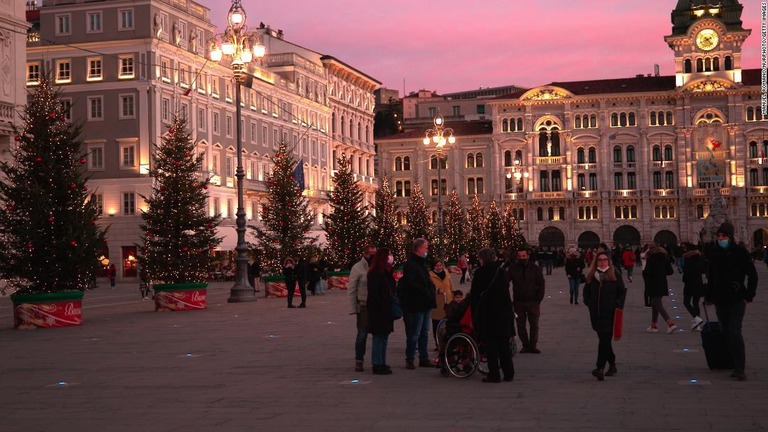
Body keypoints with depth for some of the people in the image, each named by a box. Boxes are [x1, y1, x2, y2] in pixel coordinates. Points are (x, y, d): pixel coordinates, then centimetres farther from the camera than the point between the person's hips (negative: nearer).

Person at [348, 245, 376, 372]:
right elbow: (351, 290, -2)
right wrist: (353, 308, -6)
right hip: (363, 306, -3)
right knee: (362, 334, -1)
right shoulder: (358, 268, -2)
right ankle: (359, 361, 9)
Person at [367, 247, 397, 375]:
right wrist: (380, 306, -22)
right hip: (378, 311, -9)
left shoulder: (386, 273, 15)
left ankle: (382, 364, 19)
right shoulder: (375, 273, -14)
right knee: (379, 336, -5)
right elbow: (374, 293, -19)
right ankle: (377, 365, -1)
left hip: (386, 310, 9)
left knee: (384, 336, 13)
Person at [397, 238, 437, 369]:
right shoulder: (410, 265, -13)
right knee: (414, 333, -4)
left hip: (425, 304, 9)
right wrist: (426, 291, -19)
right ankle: (409, 360, 4)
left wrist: (432, 289, 7)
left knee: (424, 333, 13)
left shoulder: (422, 263, 17)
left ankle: (424, 358, 19)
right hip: (416, 304, -9)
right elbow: (411, 284, -21)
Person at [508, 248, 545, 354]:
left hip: (533, 302, 0)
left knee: (534, 325, 0)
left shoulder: (535, 268, 2)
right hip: (518, 302, 1)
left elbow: (541, 284, 7)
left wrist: (539, 299, 0)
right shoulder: (513, 269, 1)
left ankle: (533, 345, 9)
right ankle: (525, 345, 12)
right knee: (520, 325, 3)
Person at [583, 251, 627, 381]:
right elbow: (586, 291, 22)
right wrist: (588, 302, 8)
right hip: (596, 313, 4)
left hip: (610, 313, -4)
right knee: (604, 340, 12)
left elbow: (622, 291, 2)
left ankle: (600, 368, -18)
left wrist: (619, 305, -7)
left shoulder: (614, 275, 0)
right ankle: (612, 365, 28)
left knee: (604, 340, -12)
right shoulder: (592, 276, 10)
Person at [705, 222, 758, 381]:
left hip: (737, 299, -5)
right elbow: (710, 277, 15)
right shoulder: (714, 253, 7)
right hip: (720, 301, 5)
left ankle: (740, 369, -12)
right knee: (728, 334, 6)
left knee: (735, 332, -15)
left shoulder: (740, 253, -5)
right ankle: (737, 366, 15)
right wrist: (709, 297, 12)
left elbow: (752, 275, 0)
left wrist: (749, 296, -5)